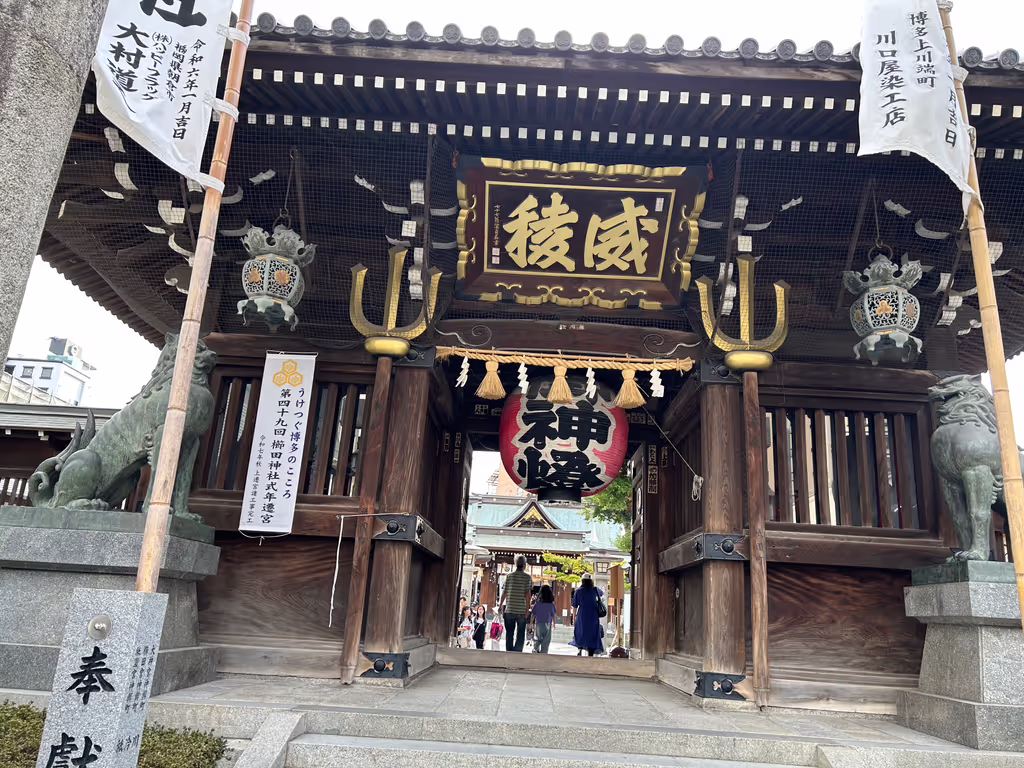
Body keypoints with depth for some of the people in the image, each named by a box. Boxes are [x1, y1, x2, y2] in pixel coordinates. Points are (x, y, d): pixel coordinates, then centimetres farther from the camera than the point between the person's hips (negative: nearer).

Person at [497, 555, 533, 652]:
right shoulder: (527, 577, -3)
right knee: (520, 635, 6)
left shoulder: (509, 576, 5)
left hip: (509, 609, 2)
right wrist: (527, 609, -7)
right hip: (521, 610, -2)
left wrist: (500, 605, 17)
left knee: (509, 633, 10)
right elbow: (527, 594, -9)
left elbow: (504, 593, 6)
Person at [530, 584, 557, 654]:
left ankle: (535, 650, -1)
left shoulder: (537, 603, -5)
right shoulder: (551, 604, -6)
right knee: (546, 640, 6)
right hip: (547, 623, -1)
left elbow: (533, 614, -2)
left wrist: (531, 623, 9)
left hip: (538, 623, 1)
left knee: (537, 638, 14)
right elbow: (553, 615, -2)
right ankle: (543, 652, 1)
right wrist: (554, 623, 12)